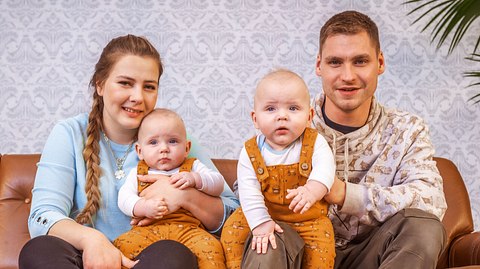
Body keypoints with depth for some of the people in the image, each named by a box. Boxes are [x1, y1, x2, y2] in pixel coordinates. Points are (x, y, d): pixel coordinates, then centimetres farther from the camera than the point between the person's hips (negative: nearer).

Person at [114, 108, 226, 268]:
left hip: (187, 229, 0)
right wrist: (143, 207, -14)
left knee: (210, 247, -30)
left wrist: (194, 179, -7)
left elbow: (218, 183, 11)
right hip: (148, 229, 1)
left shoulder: (193, 167, 21)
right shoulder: (138, 173, 21)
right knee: (123, 244, -29)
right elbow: (124, 198, 7)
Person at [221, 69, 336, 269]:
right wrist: (260, 223, -25)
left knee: (322, 238, -20)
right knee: (233, 228, -11)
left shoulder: (315, 143, -12)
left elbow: (324, 170, -29)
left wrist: (311, 190, -50)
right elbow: (249, 193, -15)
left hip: (308, 218, -1)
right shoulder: (250, 153, -10)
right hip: (265, 215, 1)